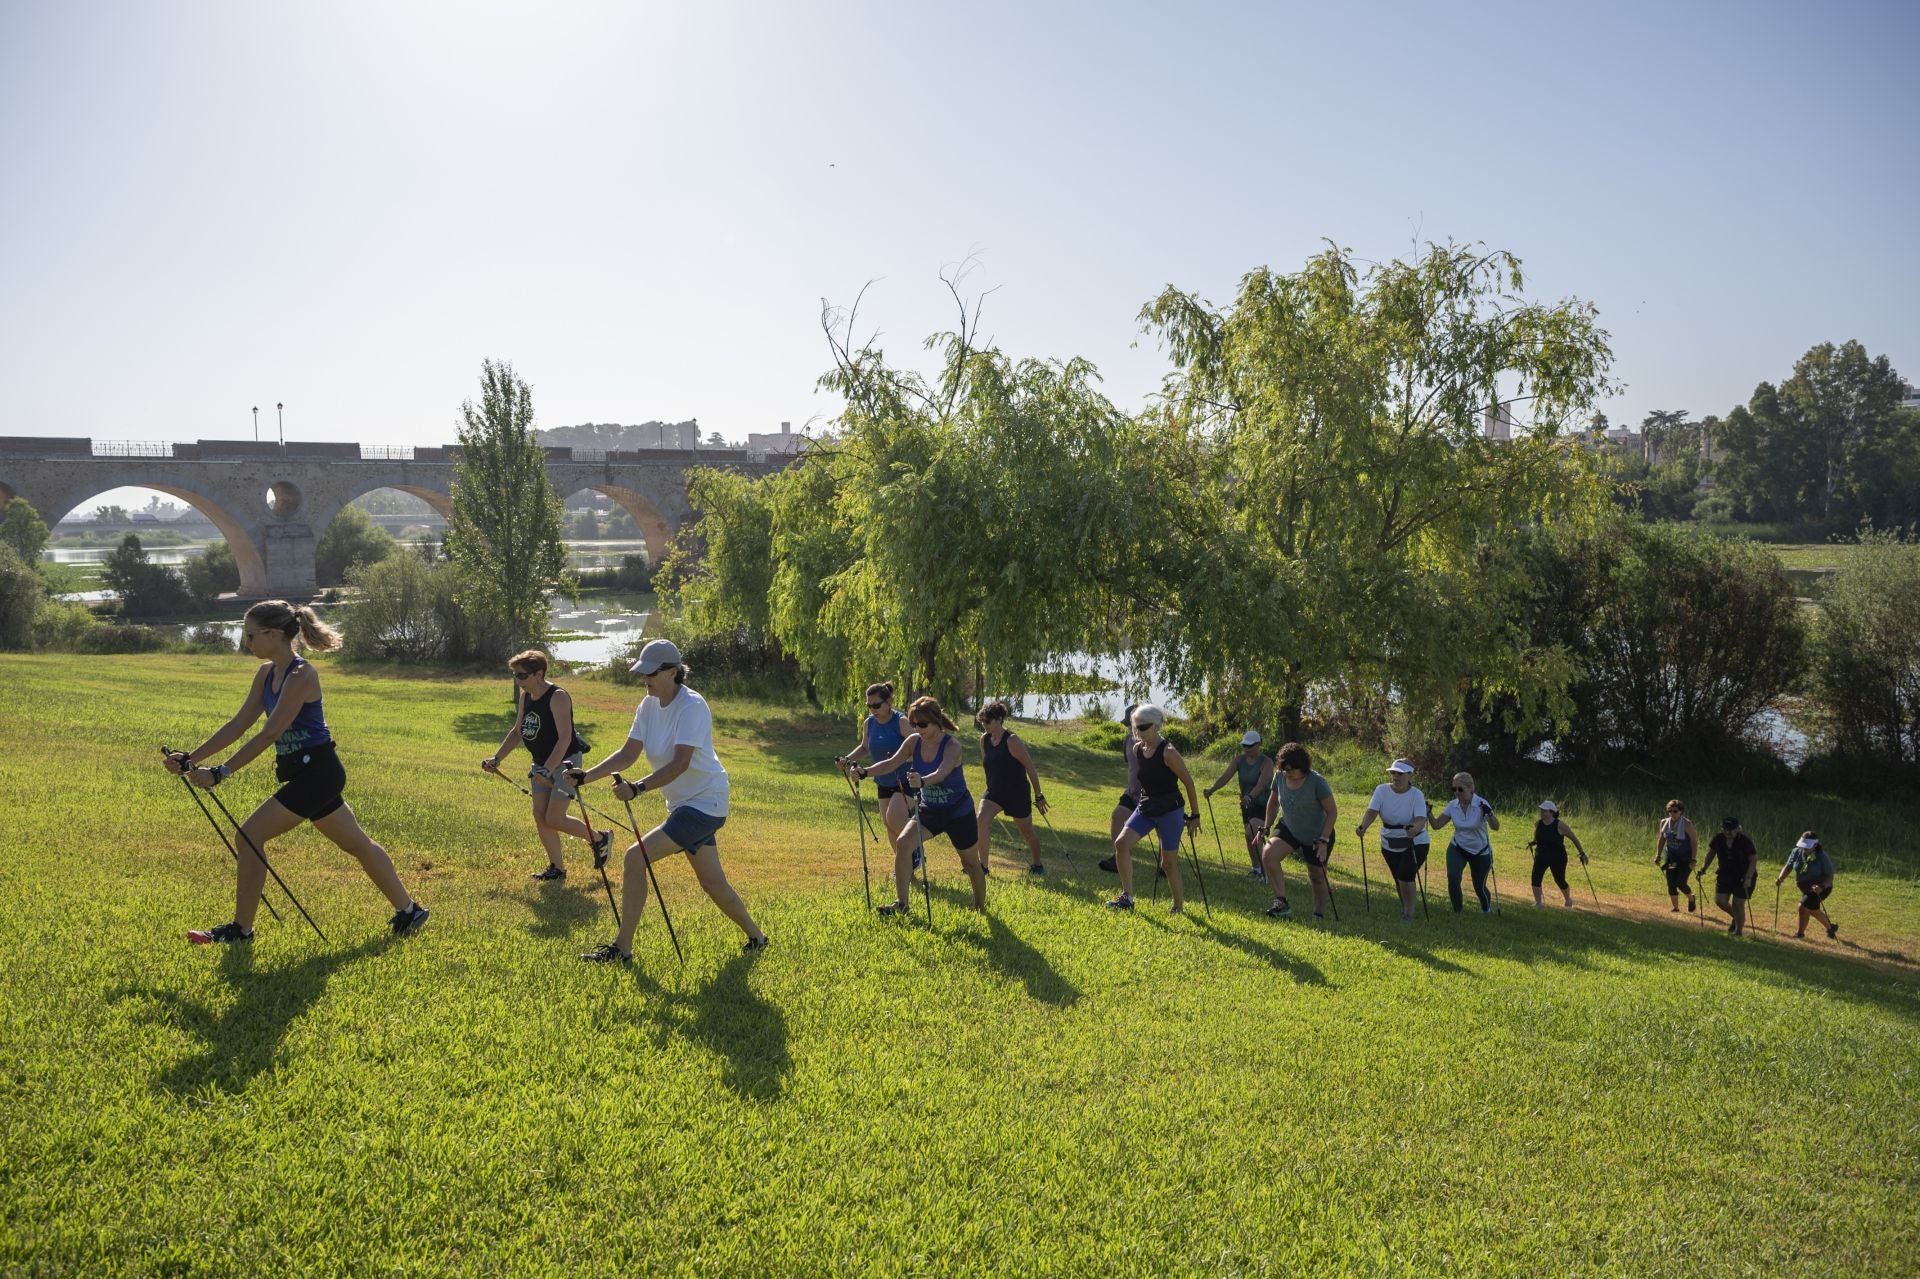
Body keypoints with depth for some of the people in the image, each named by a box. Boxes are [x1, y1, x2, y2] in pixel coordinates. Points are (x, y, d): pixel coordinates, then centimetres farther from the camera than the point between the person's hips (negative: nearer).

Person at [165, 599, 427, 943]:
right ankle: (408, 911, 27)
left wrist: (220, 773, -26)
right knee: (356, 843, 16)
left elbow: (268, 735, -25)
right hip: (311, 773, 10)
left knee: (250, 835, -8)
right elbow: (238, 725, 7)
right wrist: (191, 758, 0)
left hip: (316, 773, -10)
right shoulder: (267, 673, 7)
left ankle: (241, 929, 3)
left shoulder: (301, 676, -21)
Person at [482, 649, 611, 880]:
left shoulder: (558, 697, -21)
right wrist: (496, 758, 7)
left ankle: (600, 838, 12)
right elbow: (517, 732, 16)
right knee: (539, 815, 3)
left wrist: (547, 769, -37)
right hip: (542, 763, 8)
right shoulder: (525, 696, 4)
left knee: (553, 819, -10)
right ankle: (557, 868, 13)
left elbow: (565, 738, -29)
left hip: (565, 762, -8)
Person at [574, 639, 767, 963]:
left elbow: (680, 763, -30)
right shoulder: (649, 705, 3)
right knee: (712, 882, 17)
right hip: (683, 803, 9)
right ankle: (756, 936, 36)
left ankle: (621, 948, -10)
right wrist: (586, 776, -14)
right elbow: (628, 754, -1)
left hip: (706, 801, -9)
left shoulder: (692, 706, -21)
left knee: (635, 859, -17)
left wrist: (638, 788, -41)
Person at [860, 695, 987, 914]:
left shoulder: (952, 746, -24)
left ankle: (980, 907, 38)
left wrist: (922, 781, -62)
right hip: (928, 810, 4)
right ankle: (901, 903, -15)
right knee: (902, 843, -21)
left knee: (971, 863, 12)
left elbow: (941, 773, -41)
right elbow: (892, 762, -14)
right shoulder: (914, 741, -8)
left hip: (959, 813, -4)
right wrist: (865, 772, -31)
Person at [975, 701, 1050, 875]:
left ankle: (1037, 864, 37)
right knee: (981, 820, -21)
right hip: (994, 791, 5)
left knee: (1027, 832, 12)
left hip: (1017, 794, -5)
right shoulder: (984, 739, -2)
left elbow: (1030, 768, -15)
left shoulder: (1012, 741, -21)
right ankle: (982, 865, -15)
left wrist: (1038, 796, -10)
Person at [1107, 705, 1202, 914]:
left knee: (1168, 863, 2)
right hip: (1145, 808, 6)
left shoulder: (1168, 752, -18)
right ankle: (1127, 897, -10)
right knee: (1121, 843, -14)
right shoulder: (1137, 749, 1)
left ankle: (1179, 908, 20)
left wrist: (1195, 816, -8)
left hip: (1170, 811, -6)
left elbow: (1188, 782, -11)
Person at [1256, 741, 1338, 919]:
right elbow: (1273, 803, 9)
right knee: (1268, 854, -24)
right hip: (1288, 829, 4)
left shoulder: (1316, 782, -24)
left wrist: (1324, 841, -22)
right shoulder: (1279, 777, -10)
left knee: (1317, 877, 8)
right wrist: (1265, 827, 1)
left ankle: (1320, 913, 32)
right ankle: (1281, 902, -19)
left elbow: (1332, 811, -17)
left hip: (1317, 836, -3)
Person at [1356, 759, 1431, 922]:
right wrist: (1363, 827, -42)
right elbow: (1372, 812, -22)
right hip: (1390, 845, 4)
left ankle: (1409, 913, 3)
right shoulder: (1382, 790, -11)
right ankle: (1404, 907, 42)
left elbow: (1421, 819, -32)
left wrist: (1415, 829, -55)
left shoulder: (1416, 795, -19)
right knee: (1399, 879, 16)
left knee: (1405, 877, -17)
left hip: (1415, 843, -4)